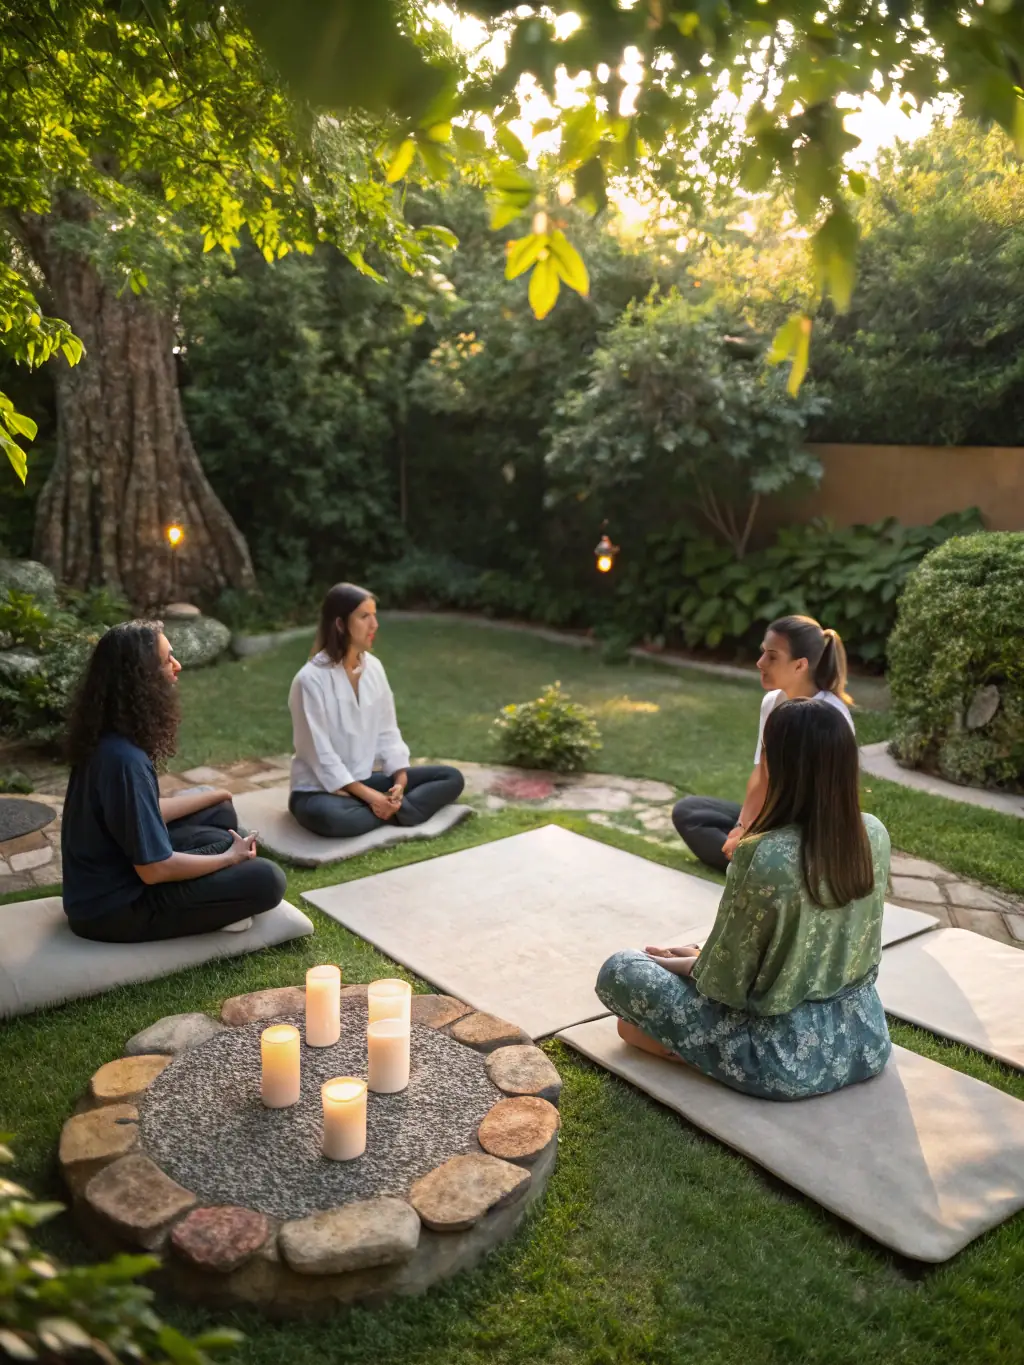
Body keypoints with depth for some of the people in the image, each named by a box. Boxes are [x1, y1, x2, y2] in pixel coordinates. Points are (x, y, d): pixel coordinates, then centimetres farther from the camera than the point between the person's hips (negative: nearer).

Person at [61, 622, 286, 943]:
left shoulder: (108, 738, 0)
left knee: (221, 813, 18)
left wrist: (218, 796, 15)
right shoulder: (125, 759, -30)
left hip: (105, 881, 9)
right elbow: (154, 870, -25)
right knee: (267, 880, -16)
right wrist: (230, 858, -10)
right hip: (114, 906, -9)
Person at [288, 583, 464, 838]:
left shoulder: (373, 667, 2)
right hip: (321, 789, -6)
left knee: (451, 778, -3)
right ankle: (395, 812, -19)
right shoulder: (311, 679, -18)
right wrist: (368, 795, -20)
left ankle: (391, 808, -22)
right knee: (331, 817, -42)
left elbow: (387, 732, 5)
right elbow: (320, 754, -19)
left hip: (365, 780, 7)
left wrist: (400, 781, -11)